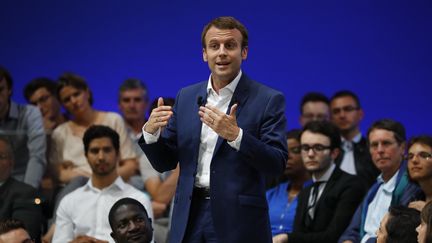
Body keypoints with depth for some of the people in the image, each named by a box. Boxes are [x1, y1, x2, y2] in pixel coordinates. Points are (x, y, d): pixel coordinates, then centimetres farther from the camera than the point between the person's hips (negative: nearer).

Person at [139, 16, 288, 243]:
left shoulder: (268, 100, -2)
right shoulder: (186, 97, 12)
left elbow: (277, 164, -10)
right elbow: (164, 163, 14)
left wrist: (235, 135, -24)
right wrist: (151, 131, -7)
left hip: (238, 221, -4)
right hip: (190, 218, 4)